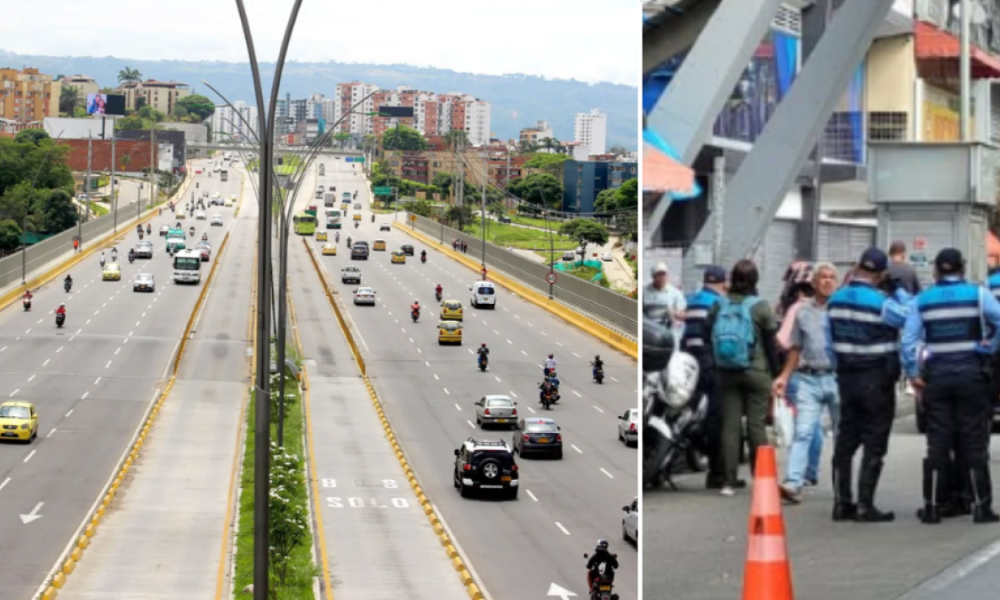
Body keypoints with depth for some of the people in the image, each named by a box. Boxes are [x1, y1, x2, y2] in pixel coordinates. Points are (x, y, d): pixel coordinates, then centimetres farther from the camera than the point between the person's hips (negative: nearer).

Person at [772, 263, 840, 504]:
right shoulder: (802, 311, 11)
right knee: (803, 432, -9)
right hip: (809, 378, 2)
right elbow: (796, 347, 19)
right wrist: (785, 376, 13)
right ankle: (793, 484, -17)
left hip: (837, 378, -1)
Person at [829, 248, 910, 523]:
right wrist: (901, 291, 1)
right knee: (874, 445, -1)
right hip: (878, 381, -6)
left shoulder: (836, 300, 3)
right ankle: (865, 506, -4)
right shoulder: (882, 303, -17)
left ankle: (842, 503, 14)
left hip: (846, 378, 6)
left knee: (845, 440, 11)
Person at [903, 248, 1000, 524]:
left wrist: (913, 373, 2)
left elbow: (908, 339, -3)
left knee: (937, 443, 5)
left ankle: (932, 506, 5)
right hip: (971, 374, -1)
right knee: (974, 442, 4)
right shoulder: (978, 295, -2)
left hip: (936, 376, 2)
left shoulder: (922, 300, 3)